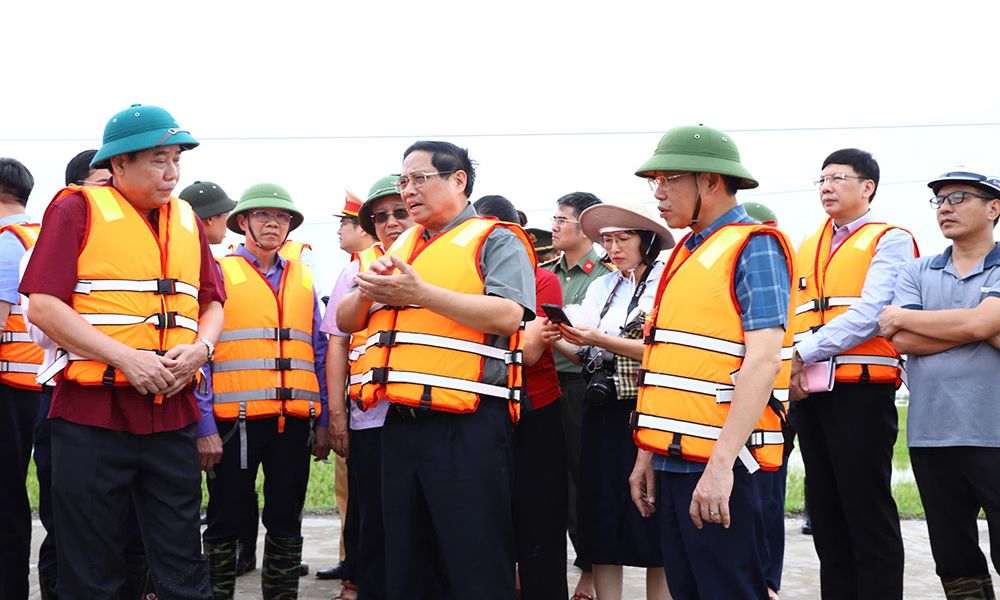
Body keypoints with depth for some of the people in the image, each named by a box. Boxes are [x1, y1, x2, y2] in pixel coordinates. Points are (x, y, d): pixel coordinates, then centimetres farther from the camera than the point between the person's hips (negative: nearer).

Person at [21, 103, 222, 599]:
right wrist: (124, 357, -18)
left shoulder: (187, 220, 14)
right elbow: (43, 305, -10)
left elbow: (211, 302, 18)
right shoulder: (78, 209, -3)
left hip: (172, 413, 5)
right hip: (92, 411, -4)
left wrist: (199, 348, -5)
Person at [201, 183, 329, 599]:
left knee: (286, 525, 9)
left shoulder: (303, 280, 16)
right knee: (225, 523, 3)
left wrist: (324, 421, 11)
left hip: (295, 421, 4)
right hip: (236, 419, -4)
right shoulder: (221, 273, 3)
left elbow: (319, 354, 17)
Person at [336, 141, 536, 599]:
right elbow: (346, 321, 20)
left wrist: (420, 293, -20)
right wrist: (368, 289, -2)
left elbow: (507, 315, -17)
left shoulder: (495, 240, 0)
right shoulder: (401, 248, 21)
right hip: (400, 422, 7)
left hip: (467, 424, -7)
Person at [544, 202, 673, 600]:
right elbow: (585, 357, 12)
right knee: (602, 524, 5)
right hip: (603, 414, 5)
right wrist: (558, 341, -8)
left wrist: (604, 341, -17)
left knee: (652, 525, -1)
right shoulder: (601, 288, 14)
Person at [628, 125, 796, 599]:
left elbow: (763, 360, -18)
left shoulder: (754, 247, -8)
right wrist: (647, 455, 18)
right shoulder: (686, 254, 18)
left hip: (717, 465, -8)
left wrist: (721, 464, -24)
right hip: (673, 461, 9)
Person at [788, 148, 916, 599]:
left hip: (861, 392, -7)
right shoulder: (808, 248, 19)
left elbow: (868, 315, -14)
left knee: (868, 512, -5)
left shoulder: (889, 241, -1)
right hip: (809, 393, 7)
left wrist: (803, 354, -16)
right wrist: (790, 372, 0)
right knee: (826, 515, 9)